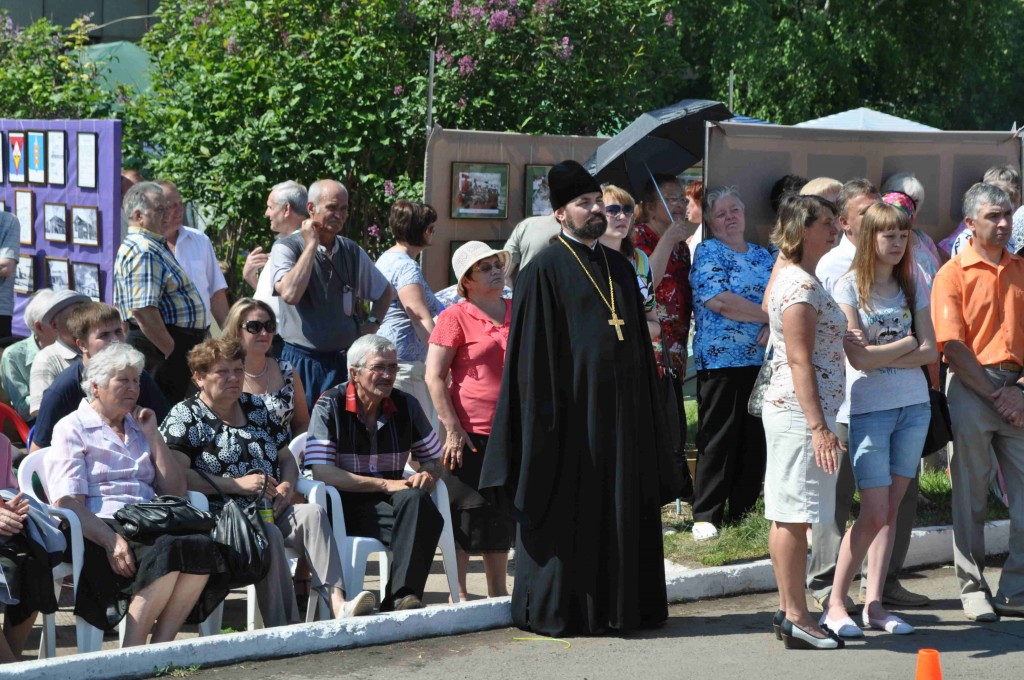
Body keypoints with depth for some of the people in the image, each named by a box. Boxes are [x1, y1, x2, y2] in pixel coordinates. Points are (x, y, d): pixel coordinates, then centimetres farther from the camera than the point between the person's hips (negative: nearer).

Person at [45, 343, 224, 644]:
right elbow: (68, 503, -6)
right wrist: (111, 540, -23)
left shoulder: (138, 428, 26)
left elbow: (175, 491, 17)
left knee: (201, 547, -28)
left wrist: (153, 436, 10)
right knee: (168, 550, -35)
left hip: (147, 525, 6)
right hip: (97, 530, -6)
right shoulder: (72, 429, 8)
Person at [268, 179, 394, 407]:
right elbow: (289, 294, -23)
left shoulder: (352, 252, 10)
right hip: (302, 360, -4)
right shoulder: (286, 248, -5)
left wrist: (372, 323, 9)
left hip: (345, 360, 4)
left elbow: (385, 291, 26)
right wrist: (311, 245, -16)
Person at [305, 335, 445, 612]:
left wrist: (427, 475, -7)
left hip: (390, 505, 3)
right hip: (344, 507, -3)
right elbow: (321, 472, -13)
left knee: (416, 500, -31)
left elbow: (434, 460, 20)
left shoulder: (406, 405, 10)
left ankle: (401, 597, -34)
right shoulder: (330, 406, -3)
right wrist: (386, 484, -15)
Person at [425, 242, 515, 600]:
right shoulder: (455, 317, -5)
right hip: (470, 433, -5)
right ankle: (458, 594, 8)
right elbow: (434, 377, -9)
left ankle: (498, 591, 21)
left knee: (502, 513, 12)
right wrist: (452, 429, -14)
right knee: (465, 515, 0)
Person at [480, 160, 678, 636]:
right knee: (568, 511, -3)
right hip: (574, 408, -6)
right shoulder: (546, 270, -5)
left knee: (621, 507, 8)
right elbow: (532, 349, -9)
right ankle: (557, 610, 4)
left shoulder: (619, 268, 15)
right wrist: (544, 414, -16)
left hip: (620, 410, 7)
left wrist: (644, 408, 13)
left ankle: (620, 605, 15)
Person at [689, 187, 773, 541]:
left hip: (762, 362, 6)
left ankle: (743, 515, 14)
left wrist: (772, 327, -12)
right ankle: (706, 518, 2)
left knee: (755, 440, 6)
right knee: (717, 440, -4)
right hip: (721, 361, -6)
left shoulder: (763, 256, 17)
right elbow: (719, 301, -15)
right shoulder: (707, 252, -1)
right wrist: (770, 315, -9)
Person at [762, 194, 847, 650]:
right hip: (801, 412, -10)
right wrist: (819, 427, -24)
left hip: (789, 409, 10)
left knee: (789, 516, 12)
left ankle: (789, 609, 17)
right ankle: (796, 617, -3)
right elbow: (799, 360, -20)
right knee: (794, 514, -6)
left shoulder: (799, 279, 17)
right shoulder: (801, 285, -15)